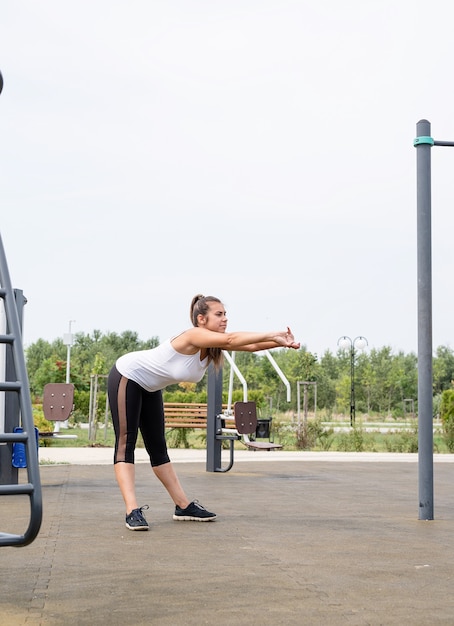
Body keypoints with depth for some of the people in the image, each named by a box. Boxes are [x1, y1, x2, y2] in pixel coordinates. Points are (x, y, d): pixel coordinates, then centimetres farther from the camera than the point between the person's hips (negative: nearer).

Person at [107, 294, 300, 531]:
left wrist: (280, 342, -35)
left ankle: (184, 506, 11)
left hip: (150, 389, 9)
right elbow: (230, 339, -47)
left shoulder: (213, 345, -8)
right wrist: (273, 335, -48)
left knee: (158, 448, 10)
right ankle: (133, 511, -22)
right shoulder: (193, 336, -32)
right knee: (125, 444, -13)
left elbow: (250, 346, -19)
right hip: (127, 377, -9)